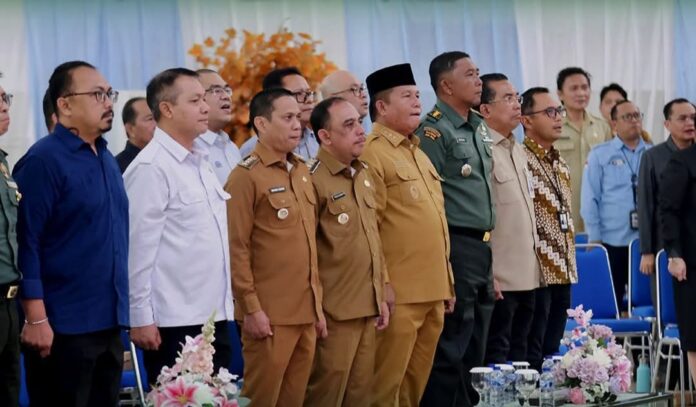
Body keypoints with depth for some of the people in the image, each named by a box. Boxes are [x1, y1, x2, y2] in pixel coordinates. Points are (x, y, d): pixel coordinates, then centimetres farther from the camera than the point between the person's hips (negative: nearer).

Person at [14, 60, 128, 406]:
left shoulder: (107, 159, 13)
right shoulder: (43, 161, -10)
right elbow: (25, 242, -14)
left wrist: (121, 311, 16)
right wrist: (36, 319, -18)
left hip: (109, 322, 8)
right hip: (63, 328, -8)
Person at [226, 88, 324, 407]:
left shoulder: (302, 171, 13)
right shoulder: (246, 176, -9)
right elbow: (236, 249, -11)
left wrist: (318, 305, 16)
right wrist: (251, 308, -14)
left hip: (306, 312, 7)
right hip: (270, 316, -7)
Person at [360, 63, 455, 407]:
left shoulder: (418, 153, 19)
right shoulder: (372, 154, -9)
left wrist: (446, 284, 19)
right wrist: (380, 286, -17)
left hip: (432, 291, 9)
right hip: (399, 293, -9)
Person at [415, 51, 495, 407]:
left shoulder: (476, 131, 17)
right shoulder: (434, 130, -11)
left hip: (481, 249, 9)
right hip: (455, 248, -9)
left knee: (475, 351, 13)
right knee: (449, 352, -7)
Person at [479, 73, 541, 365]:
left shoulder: (517, 150, 16)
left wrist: (533, 255, 18)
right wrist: (487, 275, -19)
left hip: (527, 275, 9)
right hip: (500, 279, -9)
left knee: (519, 353, 12)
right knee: (496, 355, -4)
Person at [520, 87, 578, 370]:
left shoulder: (561, 165, 17)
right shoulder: (520, 159, -11)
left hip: (562, 273, 8)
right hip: (537, 272, -8)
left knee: (551, 350, 11)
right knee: (531, 354, -4)